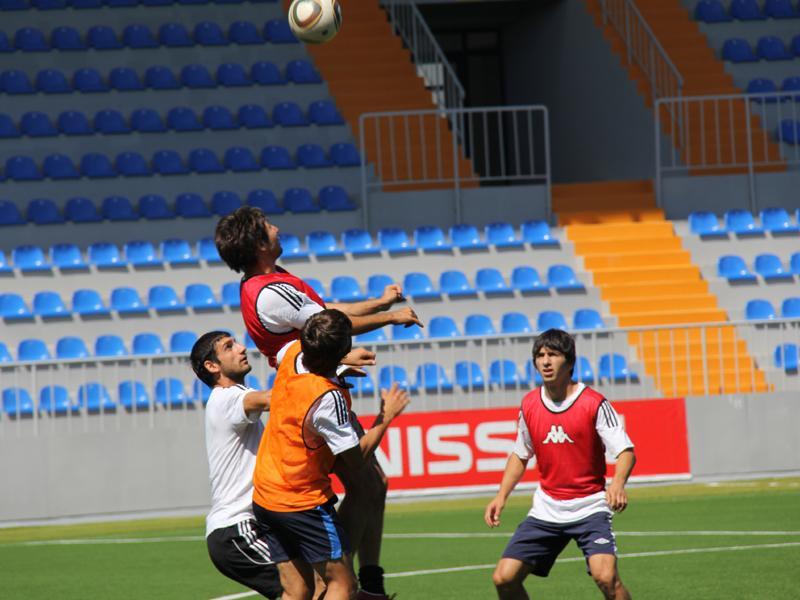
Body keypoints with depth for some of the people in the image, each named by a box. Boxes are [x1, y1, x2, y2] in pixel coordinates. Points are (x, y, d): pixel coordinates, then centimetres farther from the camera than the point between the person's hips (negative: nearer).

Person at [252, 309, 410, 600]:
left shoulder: (293, 355, -6)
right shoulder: (329, 398, -27)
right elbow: (356, 459, -18)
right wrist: (386, 416, -5)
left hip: (265, 498, 8)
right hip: (304, 502, -8)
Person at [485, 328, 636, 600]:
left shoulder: (594, 404, -11)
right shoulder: (529, 405, 3)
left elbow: (626, 451, -15)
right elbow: (520, 455, 19)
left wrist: (618, 484, -35)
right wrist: (501, 496, 7)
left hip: (589, 507, -5)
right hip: (546, 510, 5)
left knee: (606, 577, -26)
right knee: (504, 578, -2)